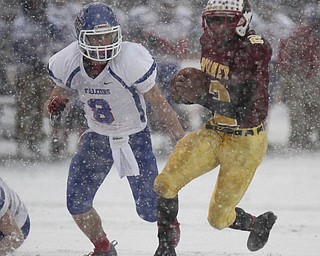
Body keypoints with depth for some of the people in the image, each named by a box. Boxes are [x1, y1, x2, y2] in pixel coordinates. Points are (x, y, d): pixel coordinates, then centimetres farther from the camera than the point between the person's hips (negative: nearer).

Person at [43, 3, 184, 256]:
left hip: (134, 137, -4)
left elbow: (160, 104, -19)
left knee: (149, 209, -4)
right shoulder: (69, 63, -18)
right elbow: (61, 91, 4)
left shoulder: (131, 61, -30)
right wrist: (55, 104, -21)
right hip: (97, 138, 4)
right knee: (77, 204, -2)